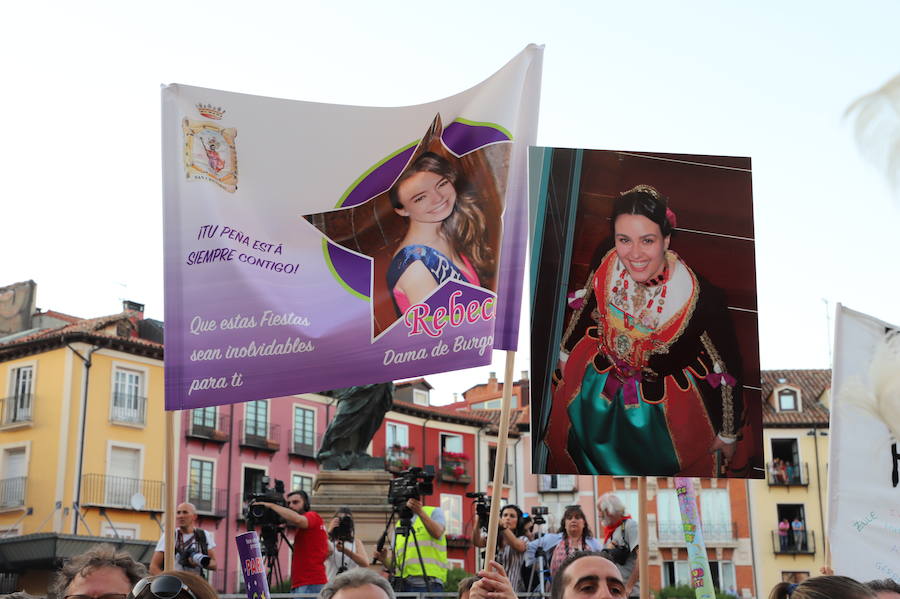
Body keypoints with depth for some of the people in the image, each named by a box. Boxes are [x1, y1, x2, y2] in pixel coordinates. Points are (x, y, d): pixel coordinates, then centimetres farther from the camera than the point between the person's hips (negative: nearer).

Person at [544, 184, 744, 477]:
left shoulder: (701, 300, -36)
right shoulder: (607, 267, -24)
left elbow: (727, 367, -20)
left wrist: (729, 433, -7)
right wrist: (567, 351, 17)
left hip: (666, 406, -3)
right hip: (599, 386, 3)